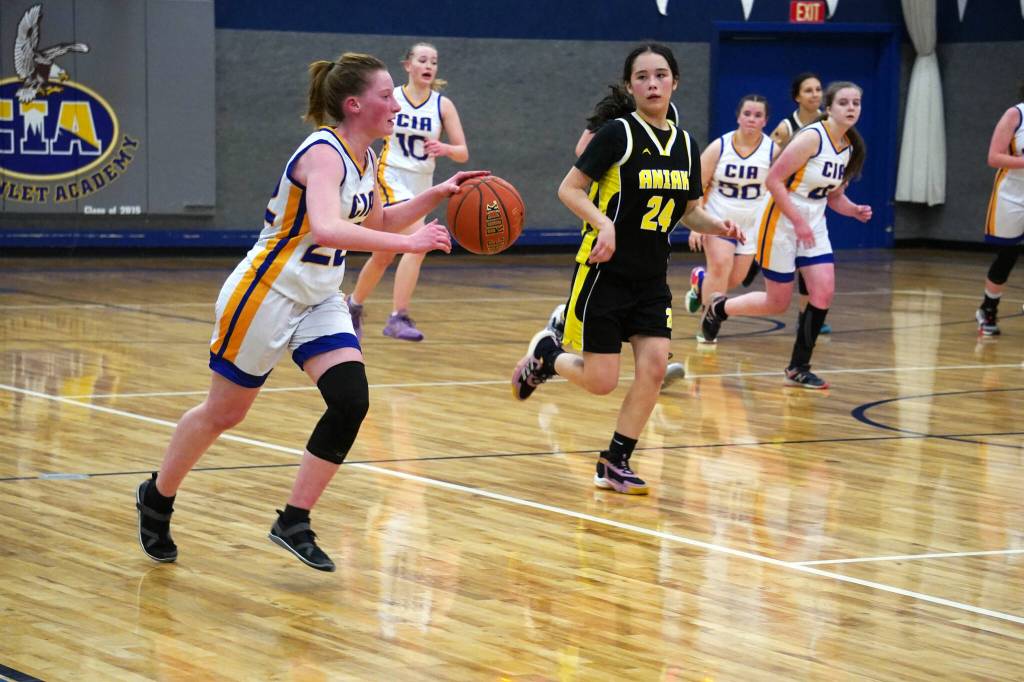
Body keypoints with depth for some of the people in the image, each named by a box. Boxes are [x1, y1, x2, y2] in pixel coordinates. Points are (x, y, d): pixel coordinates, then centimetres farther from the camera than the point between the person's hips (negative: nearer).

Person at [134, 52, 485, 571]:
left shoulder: (364, 159, 4)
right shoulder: (324, 153, -23)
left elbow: (378, 222, 22)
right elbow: (326, 228, -41)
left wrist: (436, 195, 9)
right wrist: (408, 244, -43)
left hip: (319, 303, 8)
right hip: (266, 295, -8)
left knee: (351, 403, -11)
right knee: (223, 413, 7)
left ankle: (293, 523, 0)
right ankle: (157, 498, 31)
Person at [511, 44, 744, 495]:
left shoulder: (685, 145, 7)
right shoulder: (619, 134, -11)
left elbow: (689, 210, 17)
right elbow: (569, 189, -11)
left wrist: (717, 226, -4)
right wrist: (604, 223, -27)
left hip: (651, 276, 5)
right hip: (605, 272, -5)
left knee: (654, 364, -9)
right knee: (601, 382, -5)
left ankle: (615, 464, 5)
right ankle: (545, 355, 27)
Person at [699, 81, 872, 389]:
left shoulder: (850, 147, 5)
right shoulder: (812, 137, -19)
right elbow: (773, 180, -20)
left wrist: (854, 210, -3)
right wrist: (798, 221, -22)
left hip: (814, 227, 7)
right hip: (782, 223, -7)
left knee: (824, 292, -9)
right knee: (777, 303, 1)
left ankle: (798, 368, 3)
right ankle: (718, 307, 29)